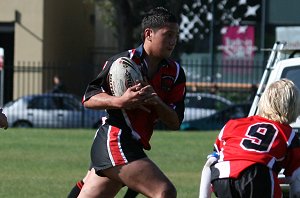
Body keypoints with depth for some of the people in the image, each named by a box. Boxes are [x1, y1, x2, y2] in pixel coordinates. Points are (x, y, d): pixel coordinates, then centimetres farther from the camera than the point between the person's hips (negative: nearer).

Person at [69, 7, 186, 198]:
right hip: (115, 141, -8)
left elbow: (175, 122, 6)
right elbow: (89, 98, -5)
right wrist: (120, 101, -23)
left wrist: (157, 102, -13)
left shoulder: (175, 73, 10)